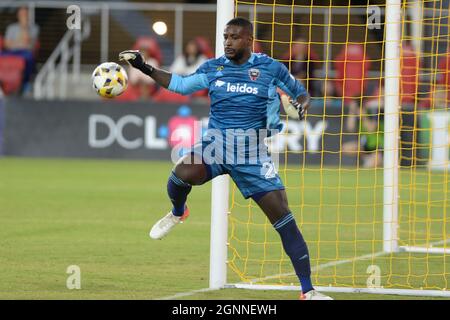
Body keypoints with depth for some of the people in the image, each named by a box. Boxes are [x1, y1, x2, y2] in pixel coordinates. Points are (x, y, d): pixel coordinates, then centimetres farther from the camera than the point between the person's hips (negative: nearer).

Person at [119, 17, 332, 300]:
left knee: (283, 217, -10)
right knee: (183, 173, -32)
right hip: (215, 147, 1)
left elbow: (300, 92, 9)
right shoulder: (213, 68, 4)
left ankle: (308, 292, -3)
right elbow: (181, 84, 20)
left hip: (252, 154, -1)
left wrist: (301, 105, -15)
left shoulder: (270, 68, -3)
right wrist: (145, 68, 14)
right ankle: (178, 213, 7)